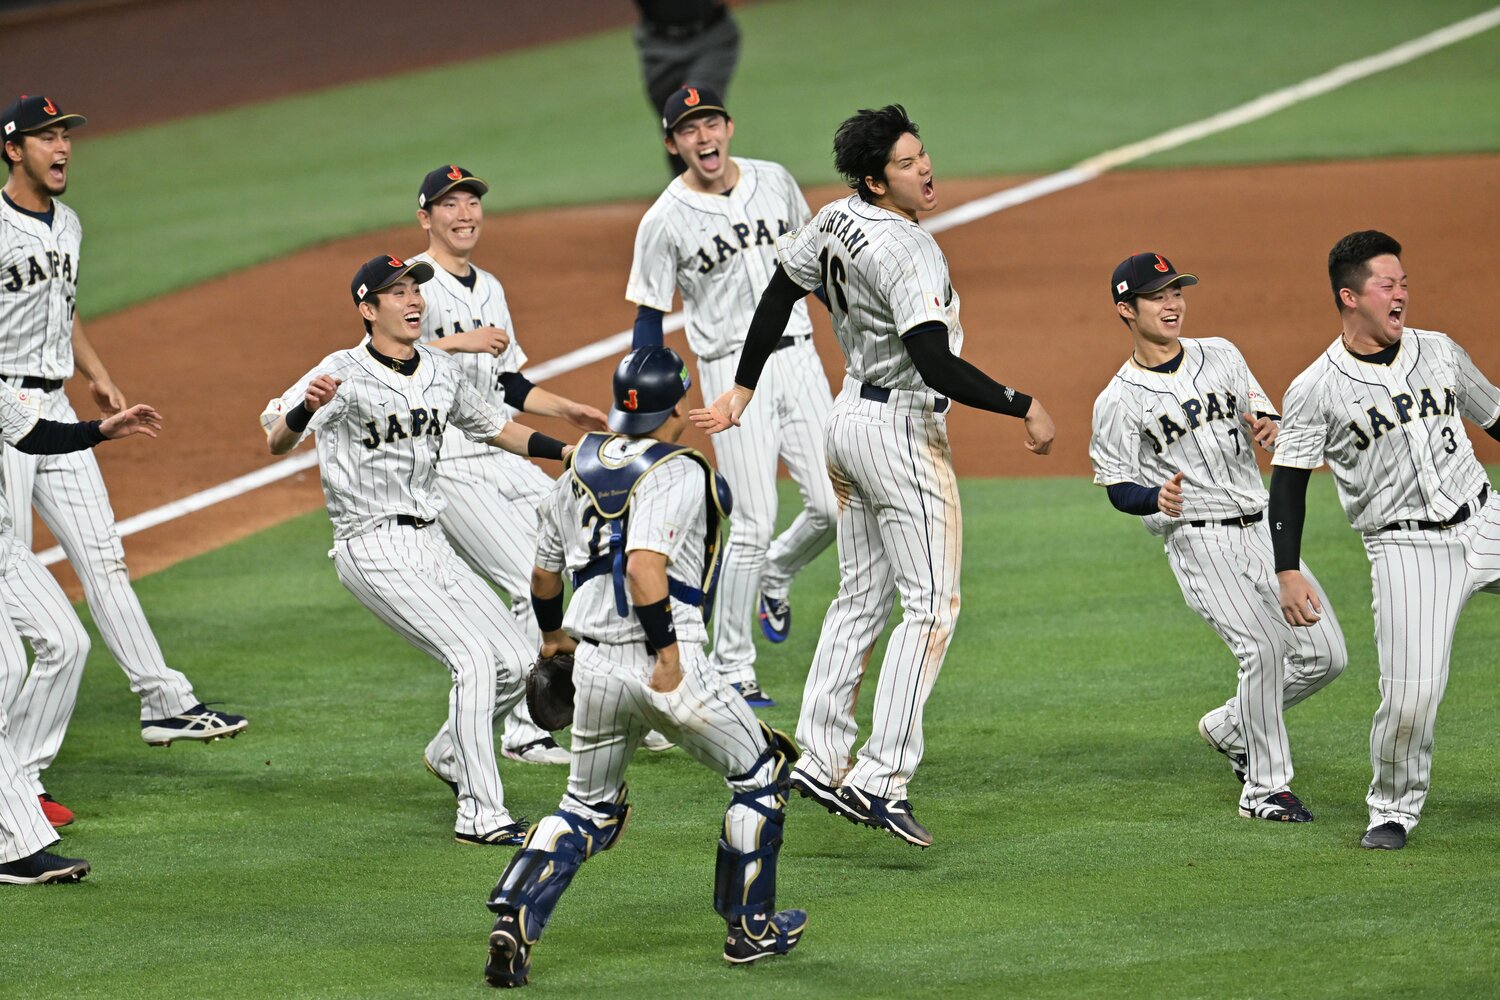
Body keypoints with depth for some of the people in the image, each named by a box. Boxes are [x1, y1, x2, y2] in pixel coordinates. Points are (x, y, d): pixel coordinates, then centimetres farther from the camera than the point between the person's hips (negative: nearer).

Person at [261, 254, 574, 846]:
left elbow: (492, 427, 26)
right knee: (473, 659, -20)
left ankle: (449, 754, 33)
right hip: (373, 549, -8)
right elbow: (276, 442, -24)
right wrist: (307, 408, -46)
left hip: (430, 545, 8)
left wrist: (569, 451, 16)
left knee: (514, 663, 5)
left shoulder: (442, 372, 10)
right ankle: (480, 815, -15)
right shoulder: (345, 374, -12)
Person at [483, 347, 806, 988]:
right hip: (664, 668, -6)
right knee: (760, 772, 15)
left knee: (587, 811, 19)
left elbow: (544, 574, 20)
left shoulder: (580, 471, 11)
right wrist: (668, 650, -20)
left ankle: (514, 918, -5)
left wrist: (553, 632, 38)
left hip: (593, 665, 6)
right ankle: (751, 927, 19)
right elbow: (644, 564, -25)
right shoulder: (677, 471, -10)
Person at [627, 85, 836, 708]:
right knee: (754, 522, -9)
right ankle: (732, 668, 1)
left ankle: (776, 575, 30)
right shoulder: (665, 222, -6)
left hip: (798, 358, 4)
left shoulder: (775, 183, 5)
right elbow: (649, 319, -2)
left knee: (834, 505, -2)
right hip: (733, 370, -4)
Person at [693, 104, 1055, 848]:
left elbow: (777, 297, 13)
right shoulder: (906, 254, -24)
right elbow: (936, 365, -30)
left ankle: (820, 759, 19)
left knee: (861, 598, 17)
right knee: (931, 605, -7)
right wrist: (1024, 408, -24)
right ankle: (880, 779, -14)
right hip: (903, 431, -9)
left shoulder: (834, 222, 4)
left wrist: (742, 391, 22)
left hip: (850, 418, 9)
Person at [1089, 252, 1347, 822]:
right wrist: (1155, 498, -24)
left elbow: (1266, 422, 16)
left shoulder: (1221, 357, 12)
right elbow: (1118, 488, -2)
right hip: (1200, 541, -6)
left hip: (1262, 527, 6)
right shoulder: (1119, 402, -3)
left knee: (1325, 656, 2)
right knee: (1263, 646, -23)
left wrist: (1267, 428, -9)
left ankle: (1230, 728, 25)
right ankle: (1264, 788, -10)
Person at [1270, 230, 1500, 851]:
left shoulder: (1439, 353, 8)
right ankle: (1393, 810, 11)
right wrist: (1288, 573, -12)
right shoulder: (1315, 391, -5)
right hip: (1406, 550, -5)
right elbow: (1288, 482, -3)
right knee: (1410, 693, -12)